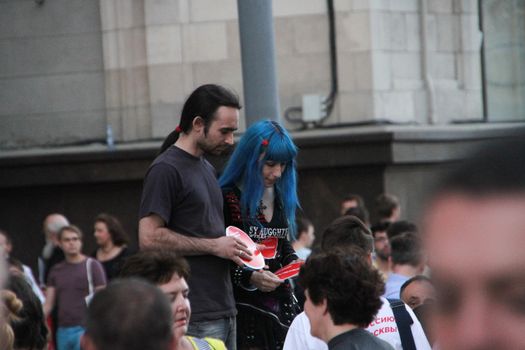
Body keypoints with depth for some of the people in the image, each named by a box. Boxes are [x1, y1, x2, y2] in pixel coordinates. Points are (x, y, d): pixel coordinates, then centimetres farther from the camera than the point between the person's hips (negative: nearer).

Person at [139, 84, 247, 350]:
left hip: (224, 307, 9)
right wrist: (214, 246, -13)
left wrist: (233, 248, 9)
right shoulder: (166, 170, -9)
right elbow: (149, 237, -17)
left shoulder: (206, 168, 20)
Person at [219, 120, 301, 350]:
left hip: (280, 303, 6)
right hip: (245, 306, -6)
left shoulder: (281, 198, 12)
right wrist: (249, 278, -23)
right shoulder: (227, 199, -11)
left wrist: (294, 263, 2)